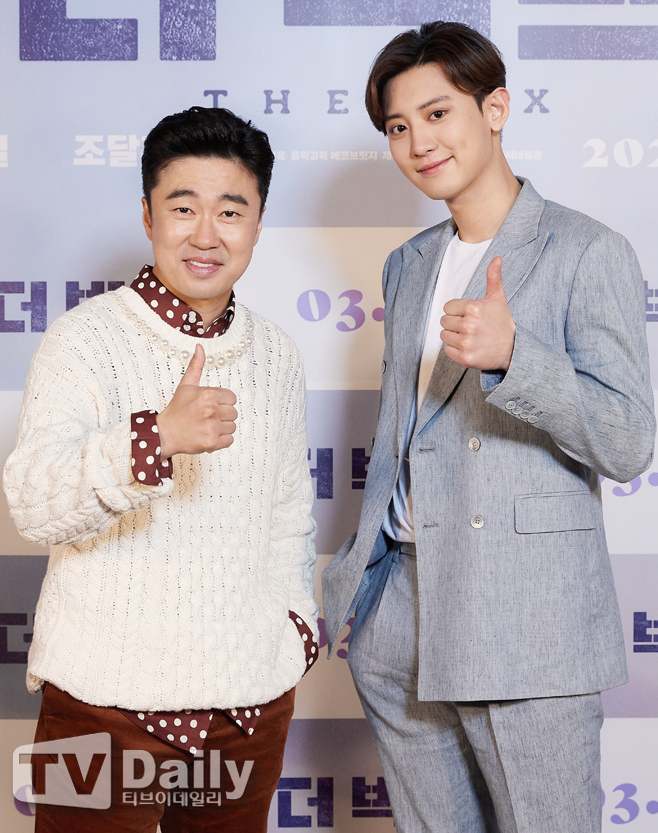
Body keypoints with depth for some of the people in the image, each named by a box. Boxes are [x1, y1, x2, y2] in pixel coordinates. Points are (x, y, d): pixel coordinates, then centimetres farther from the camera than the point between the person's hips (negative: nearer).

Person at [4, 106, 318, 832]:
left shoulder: (276, 357, 9)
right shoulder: (84, 340, -8)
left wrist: (295, 616, 9)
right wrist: (157, 437, -37)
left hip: (252, 696, 5)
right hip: (105, 696, -4)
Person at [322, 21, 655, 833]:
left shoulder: (588, 254, -5)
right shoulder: (409, 265, 15)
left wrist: (511, 354, -26)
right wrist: (351, 578, 20)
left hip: (525, 629, -6)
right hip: (399, 623, 6)